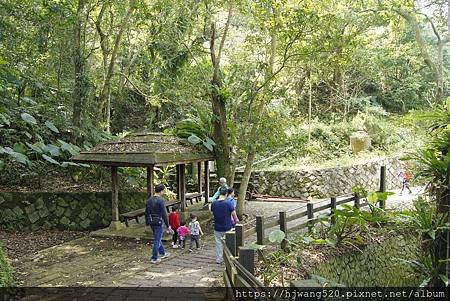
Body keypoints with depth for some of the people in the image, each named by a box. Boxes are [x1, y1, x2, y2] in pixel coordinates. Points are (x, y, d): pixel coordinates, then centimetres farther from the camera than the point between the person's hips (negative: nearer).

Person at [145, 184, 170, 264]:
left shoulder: (149, 200, 5)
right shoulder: (160, 200, -17)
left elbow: (146, 213, 11)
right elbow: (164, 214, -18)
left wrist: (147, 223, 21)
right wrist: (167, 225, -12)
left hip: (151, 222, 8)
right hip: (158, 222, -8)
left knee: (158, 238, 23)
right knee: (157, 240, 1)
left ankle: (162, 253, 37)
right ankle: (154, 259, 5)